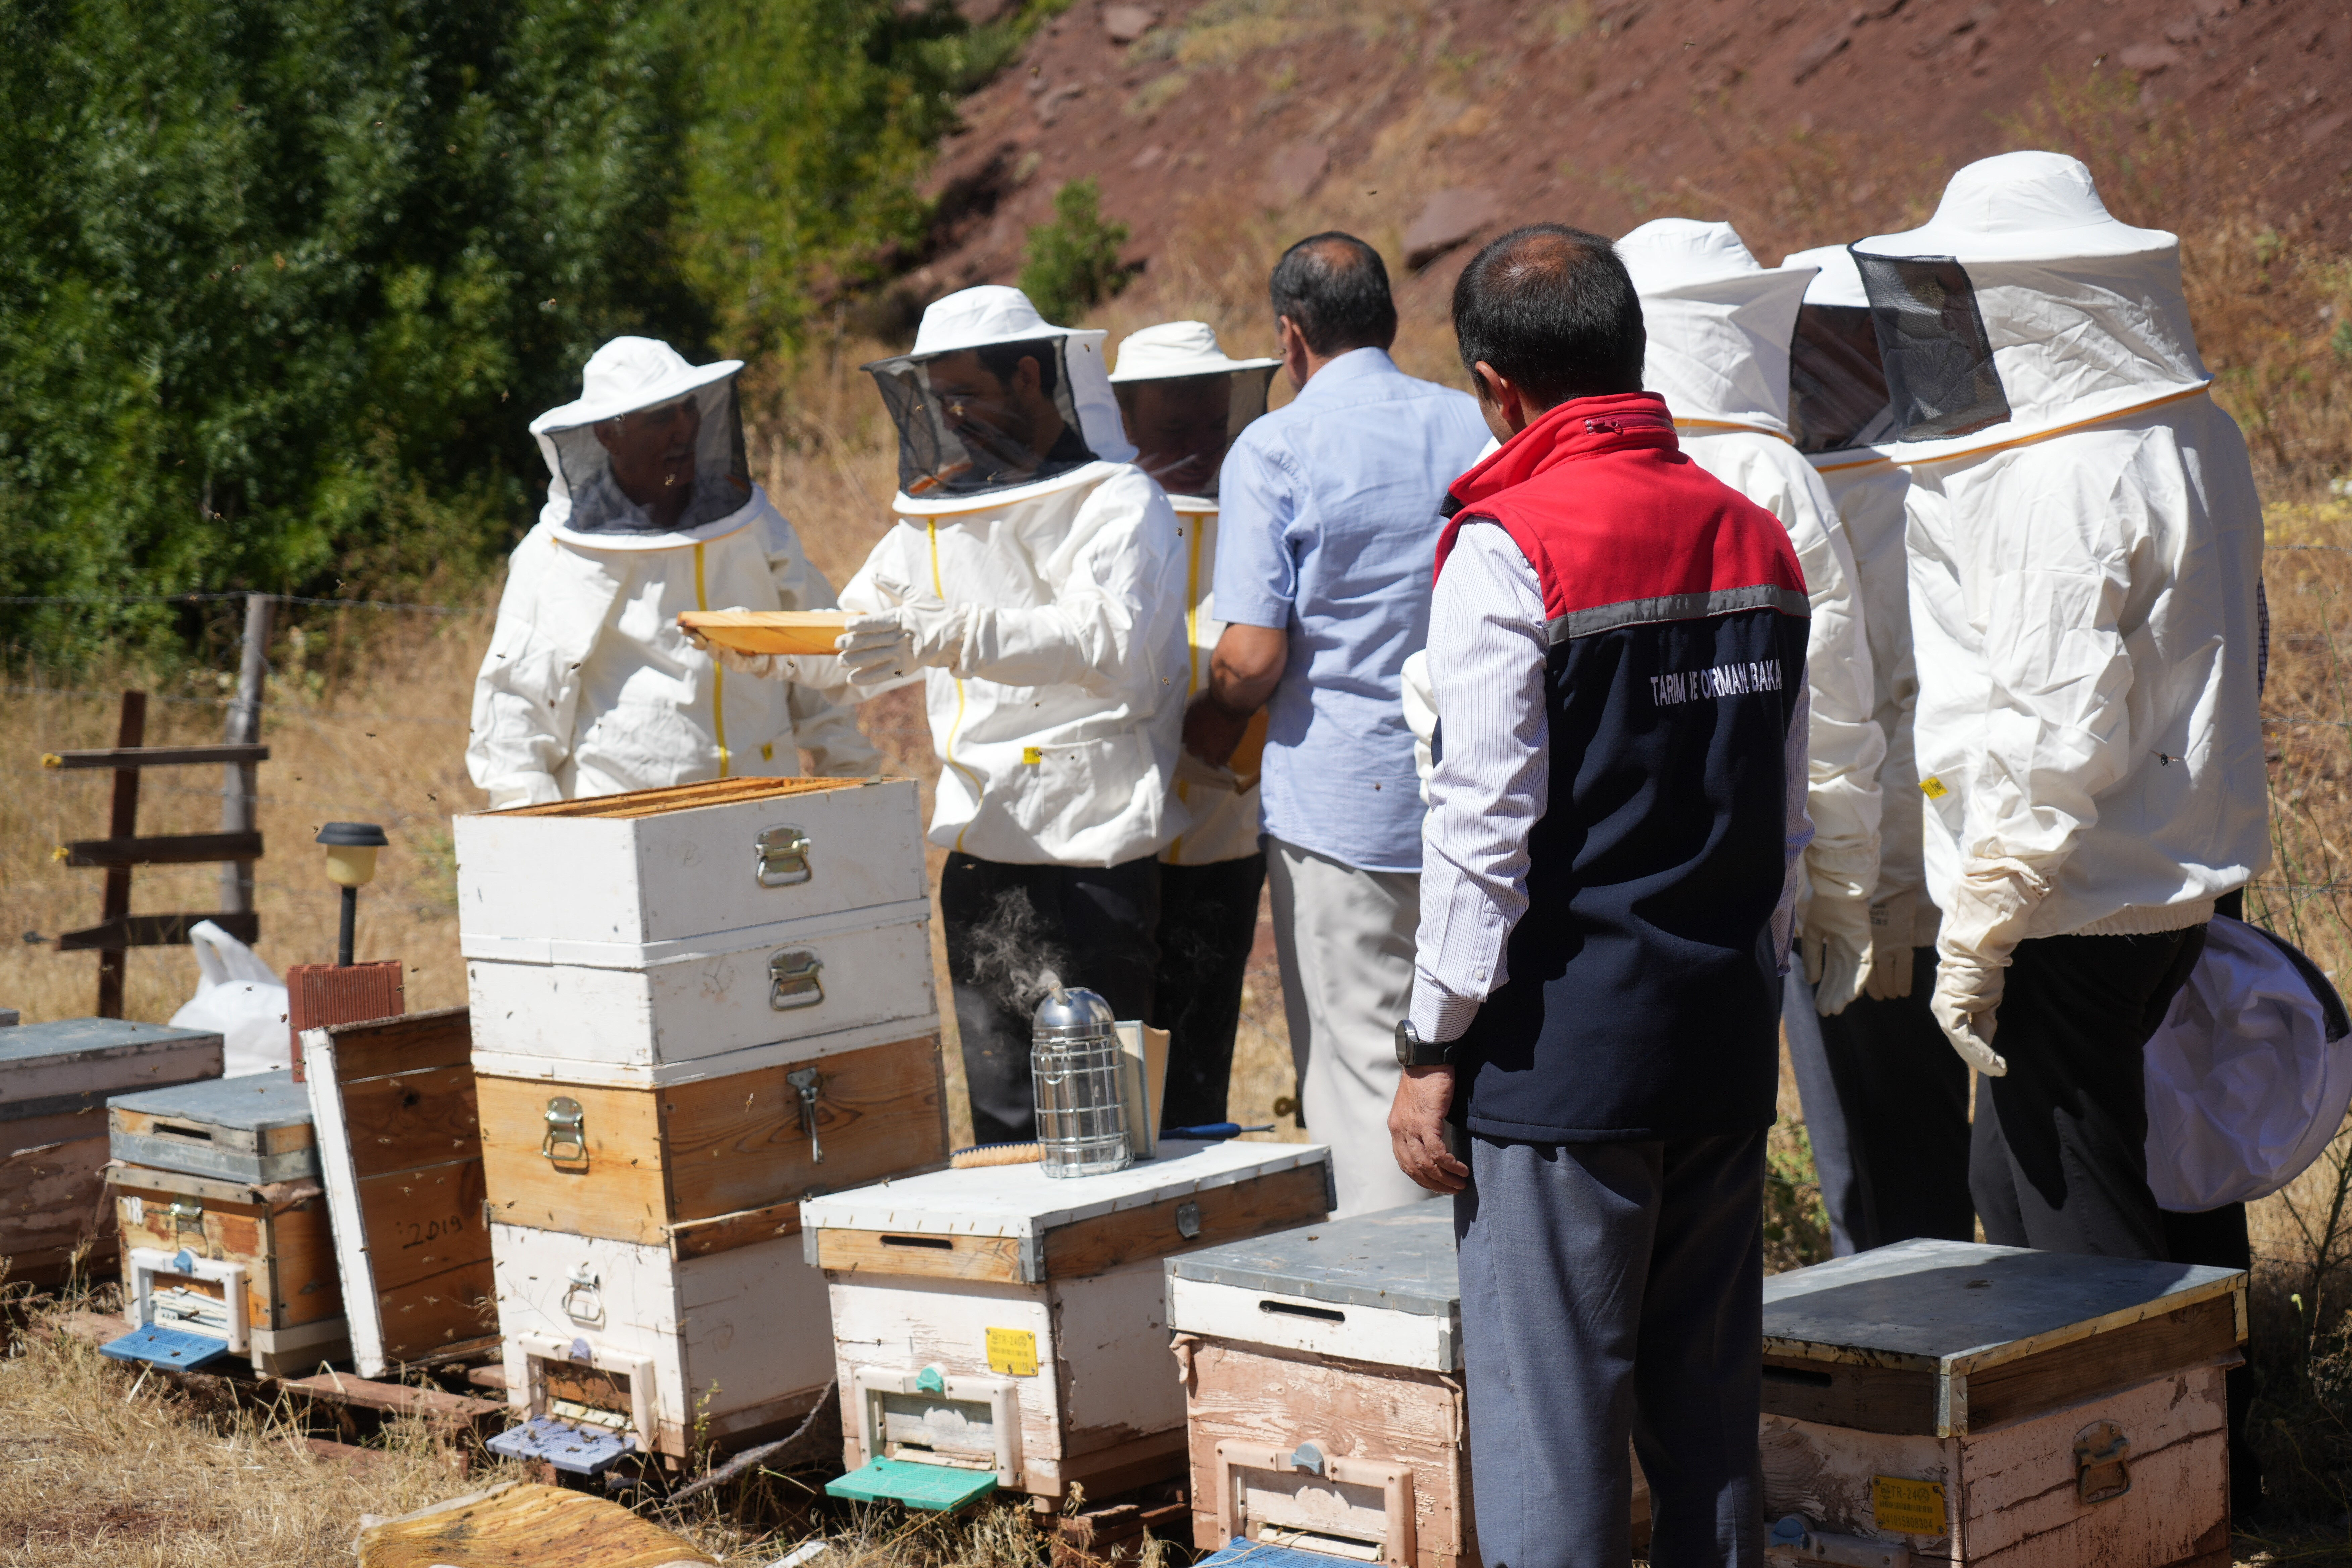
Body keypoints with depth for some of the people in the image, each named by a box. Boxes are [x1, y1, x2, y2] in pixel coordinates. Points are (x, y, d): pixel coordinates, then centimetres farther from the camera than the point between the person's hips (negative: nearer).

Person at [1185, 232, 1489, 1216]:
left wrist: (1210, 722, 6)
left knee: (1363, 1072, 1)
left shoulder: (1274, 451, -8)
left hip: (1345, 805, -4)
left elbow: (1252, 659, -14)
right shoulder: (1476, 429, 5)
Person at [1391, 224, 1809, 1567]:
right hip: (1728, 1044, 6)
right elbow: (1787, 822, 13)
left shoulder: (1510, 548, -11)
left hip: (1565, 1049, -6)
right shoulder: (1757, 537, 9)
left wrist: (1434, 1048, -7)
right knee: (1710, 1392, 13)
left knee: (1550, 1405, 0)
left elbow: (1486, 830, -14)